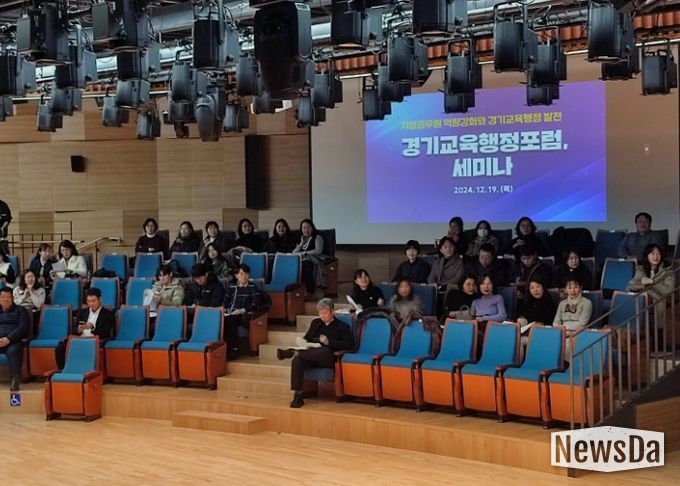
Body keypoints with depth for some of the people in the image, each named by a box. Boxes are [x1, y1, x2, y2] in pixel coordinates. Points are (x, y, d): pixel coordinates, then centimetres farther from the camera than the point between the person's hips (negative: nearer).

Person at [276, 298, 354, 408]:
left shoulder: (342, 326, 10)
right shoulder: (315, 323, 26)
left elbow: (349, 344, -4)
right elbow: (306, 338, 27)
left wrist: (328, 342, -12)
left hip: (327, 359, -4)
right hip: (311, 357, 4)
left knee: (325, 350, -42)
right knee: (297, 361, -32)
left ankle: (292, 352, -39)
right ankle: (297, 395, -34)